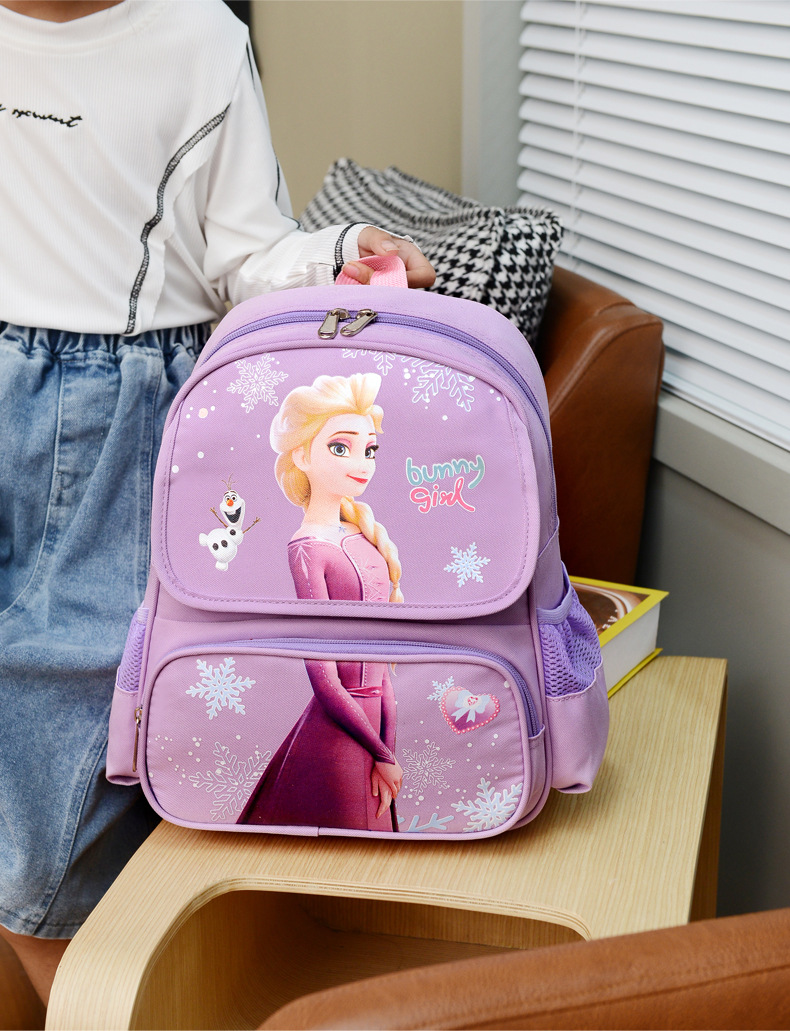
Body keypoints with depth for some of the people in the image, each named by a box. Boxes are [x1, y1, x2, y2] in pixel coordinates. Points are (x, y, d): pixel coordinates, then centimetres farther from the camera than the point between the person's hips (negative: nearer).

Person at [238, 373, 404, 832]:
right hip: (336, 738, -7)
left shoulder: (365, 537, 8)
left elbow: (378, 658, 7)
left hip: (370, 722, 8)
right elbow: (323, 678, -17)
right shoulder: (309, 549, -15)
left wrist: (387, 748, 0)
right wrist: (383, 754, -10)